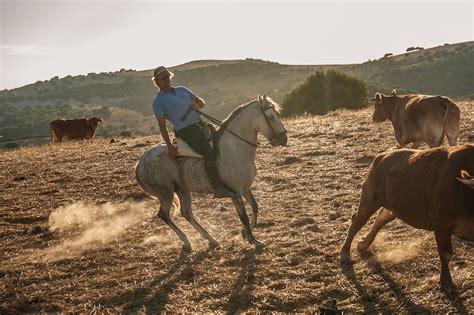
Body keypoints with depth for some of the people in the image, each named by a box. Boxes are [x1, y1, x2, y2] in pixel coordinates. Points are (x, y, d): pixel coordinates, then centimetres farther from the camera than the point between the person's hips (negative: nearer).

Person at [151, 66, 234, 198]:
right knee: (209, 154, -26)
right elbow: (162, 125, -7)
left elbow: (201, 102, 21)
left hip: (201, 124, 8)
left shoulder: (181, 90, 19)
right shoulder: (158, 101, 0)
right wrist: (170, 146, -15)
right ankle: (219, 188, -17)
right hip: (186, 131, -8)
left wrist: (197, 105, -4)